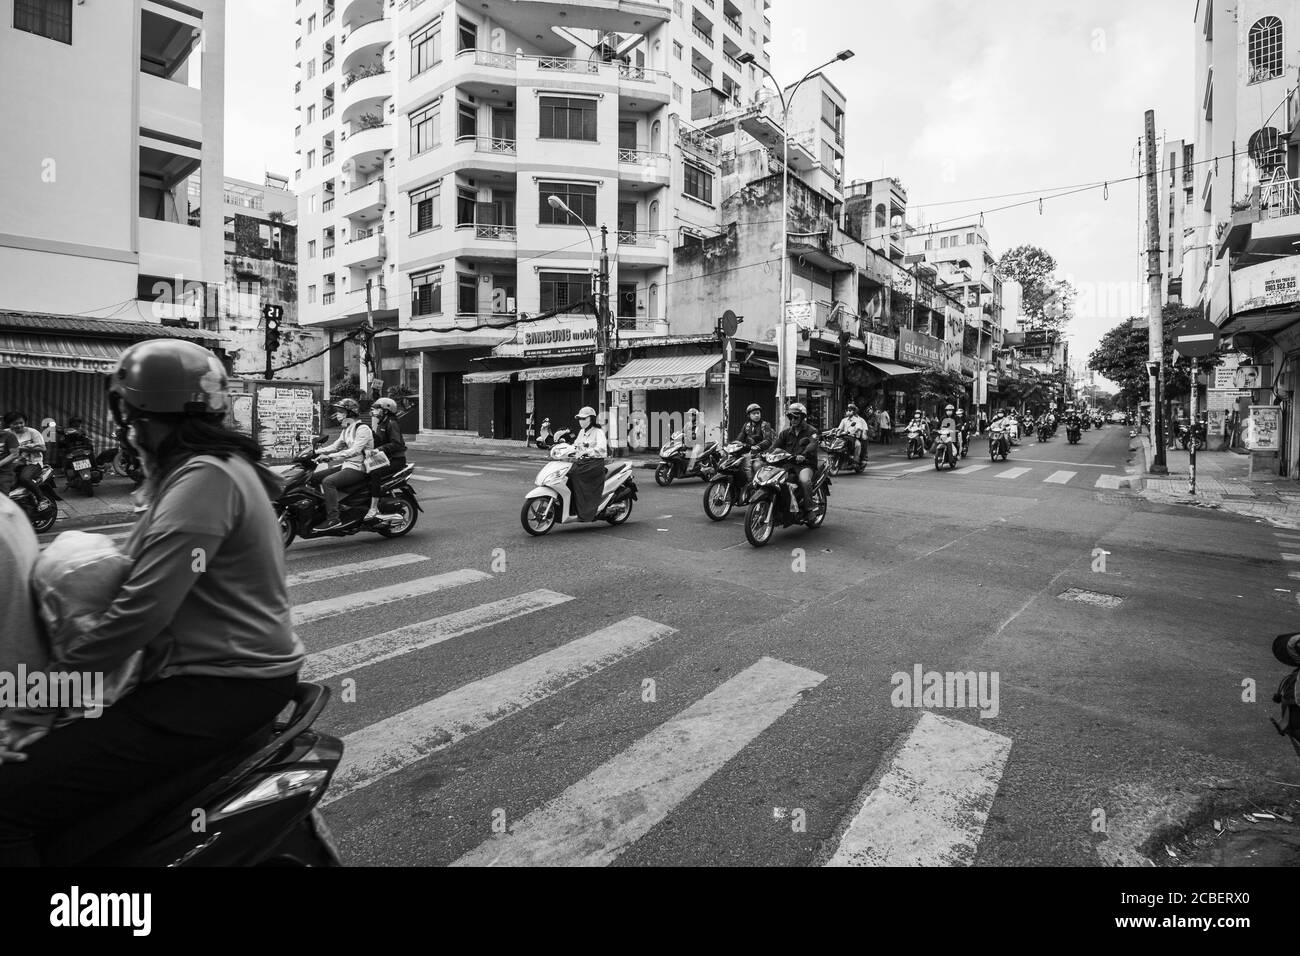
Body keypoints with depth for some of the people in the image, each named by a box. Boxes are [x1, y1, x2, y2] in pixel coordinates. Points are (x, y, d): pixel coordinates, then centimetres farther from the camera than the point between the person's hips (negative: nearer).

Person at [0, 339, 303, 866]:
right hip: (220, 670, 10)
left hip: (220, 689, -10)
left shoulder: (205, 478, -18)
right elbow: (130, 570, 19)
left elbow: (142, 610, -23)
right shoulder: (209, 467, 15)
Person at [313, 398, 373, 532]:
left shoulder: (362, 428, -14)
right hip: (348, 465, 10)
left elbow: (355, 451, -25)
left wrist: (330, 457, -31)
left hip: (359, 468, -10)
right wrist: (316, 452, 3)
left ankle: (333, 519, -29)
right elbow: (336, 445, 19)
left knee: (328, 481, -27)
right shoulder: (347, 429, 18)